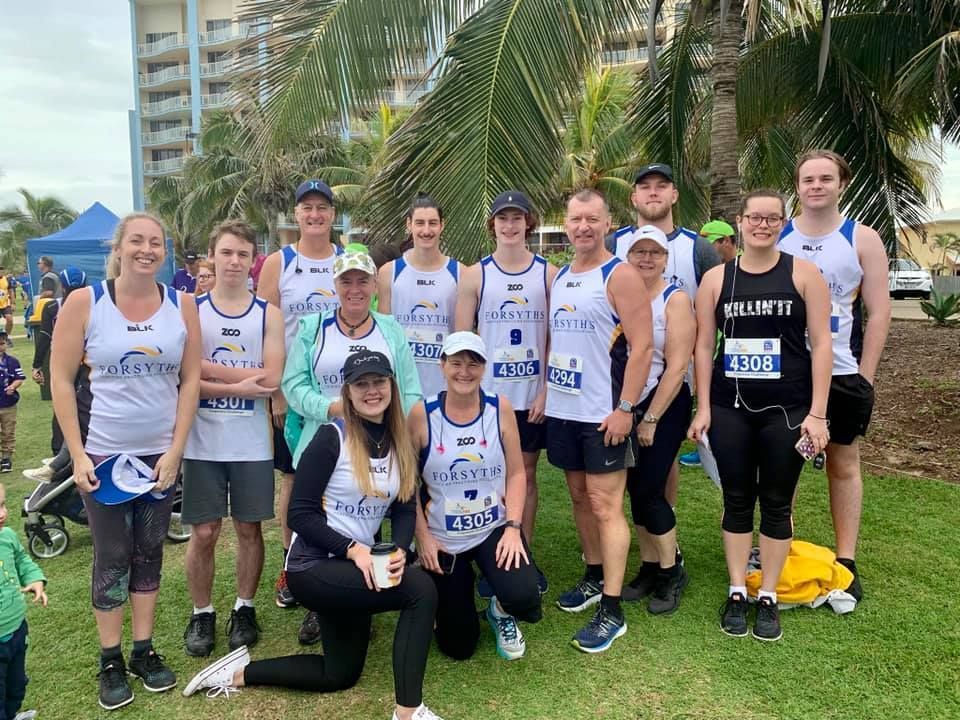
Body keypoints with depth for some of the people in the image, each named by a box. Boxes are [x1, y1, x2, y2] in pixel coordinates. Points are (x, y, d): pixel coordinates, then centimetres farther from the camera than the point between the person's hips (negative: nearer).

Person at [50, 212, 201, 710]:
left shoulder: (182, 305, -2)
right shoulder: (84, 303, -7)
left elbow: (190, 381, 0)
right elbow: (61, 381, -5)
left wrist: (175, 450, -5)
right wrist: (76, 454, -9)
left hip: (161, 454, 2)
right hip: (104, 454, -2)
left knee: (149, 554, 13)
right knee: (112, 558, 6)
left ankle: (144, 650, 27)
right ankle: (110, 660, 21)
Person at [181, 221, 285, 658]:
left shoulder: (268, 314, 1)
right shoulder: (190, 310, 1)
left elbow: (271, 380, -11)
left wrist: (209, 368, -14)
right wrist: (238, 386, -17)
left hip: (251, 444, 1)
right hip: (203, 442, 0)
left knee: (249, 528, 11)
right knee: (204, 533, 7)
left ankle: (244, 609, 28)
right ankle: (201, 614, 25)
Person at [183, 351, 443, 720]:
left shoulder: (400, 443, 2)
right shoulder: (331, 437, -17)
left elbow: (405, 509, 0)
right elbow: (300, 514, -18)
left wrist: (399, 551, -19)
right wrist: (351, 549, -27)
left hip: (354, 567, 8)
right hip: (313, 567, -8)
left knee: (341, 674, 21)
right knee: (421, 588, -26)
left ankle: (240, 672, 31)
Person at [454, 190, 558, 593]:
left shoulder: (548, 273, 2)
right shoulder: (475, 275, 1)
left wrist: (546, 391, -7)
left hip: (532, 396, 1)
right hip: (487, 395, 0)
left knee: (526, 474, 11)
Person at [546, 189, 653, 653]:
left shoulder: (620, 276, -9)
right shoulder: (557, 277, 12)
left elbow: (642, 347, -14)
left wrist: (625, 408, -19)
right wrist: (544, 391, 12)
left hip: (603, 414, -7)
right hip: (561, 410, 7)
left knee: (605, 505, -4)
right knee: (580, 497, 16)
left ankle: (611, 610, 4)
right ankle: (594, 578, 33)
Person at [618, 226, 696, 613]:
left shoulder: (675, 300, -7)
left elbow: (677, 367, -12)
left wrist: (651, 419, -13)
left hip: (664, 407, -4)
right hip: (624, 406, 4)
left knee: (649, 491, -4)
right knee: (635, 490, 9)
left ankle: (671, 572, 16)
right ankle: (649, 568, 25)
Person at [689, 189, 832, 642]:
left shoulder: (804, 273, 0)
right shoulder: (716, 278, 5)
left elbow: (821, 343, -3)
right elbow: (704, 345, 5)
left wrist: (817, 413, -9)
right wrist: (703, 408, 0)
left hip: (787, 408, -1)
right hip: (729, 407, 2)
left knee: (776, 502, 7)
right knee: (736, 499, 9)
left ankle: (768, 597, 22)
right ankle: (737, 593, 23)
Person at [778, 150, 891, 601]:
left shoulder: (862, 239, 0)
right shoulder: (776, 237, 3)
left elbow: (878, 311, -1)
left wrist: (865, 375, -6)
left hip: (841, 373, -1)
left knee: (843, 465, 9)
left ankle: (846, 562, 21)